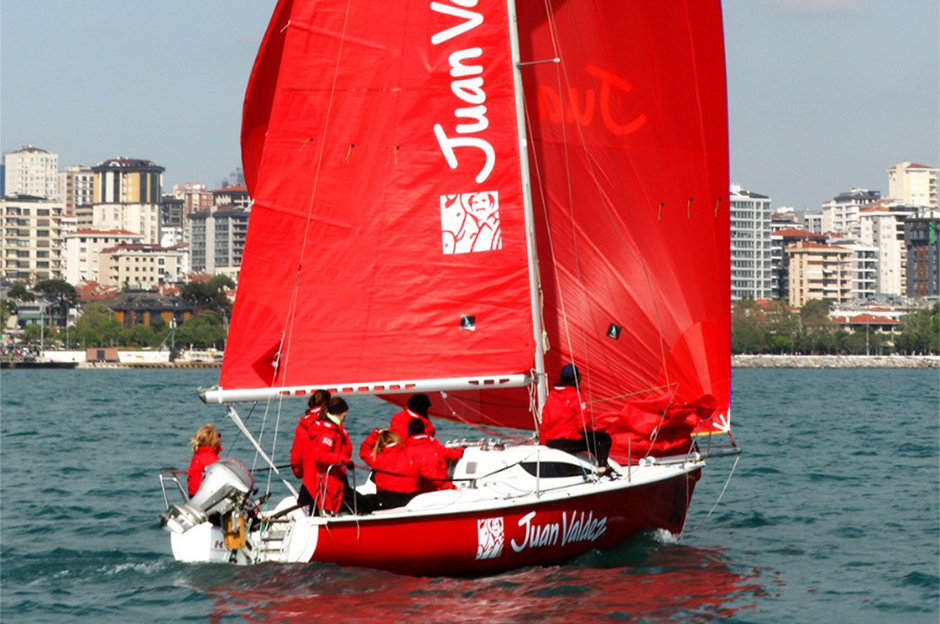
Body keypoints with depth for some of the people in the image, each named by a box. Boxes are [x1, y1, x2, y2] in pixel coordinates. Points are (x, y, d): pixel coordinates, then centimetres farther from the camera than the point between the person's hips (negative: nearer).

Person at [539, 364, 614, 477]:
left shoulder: (551, 395, 7)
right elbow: (582, 425, -12)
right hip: (568, 441, -7)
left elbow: (544, 422, 9)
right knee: (604, 437, 6)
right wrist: (592, 430, 9)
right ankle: (602, 468, -2)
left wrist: (544, 441, 21)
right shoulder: (575, 396, -11)